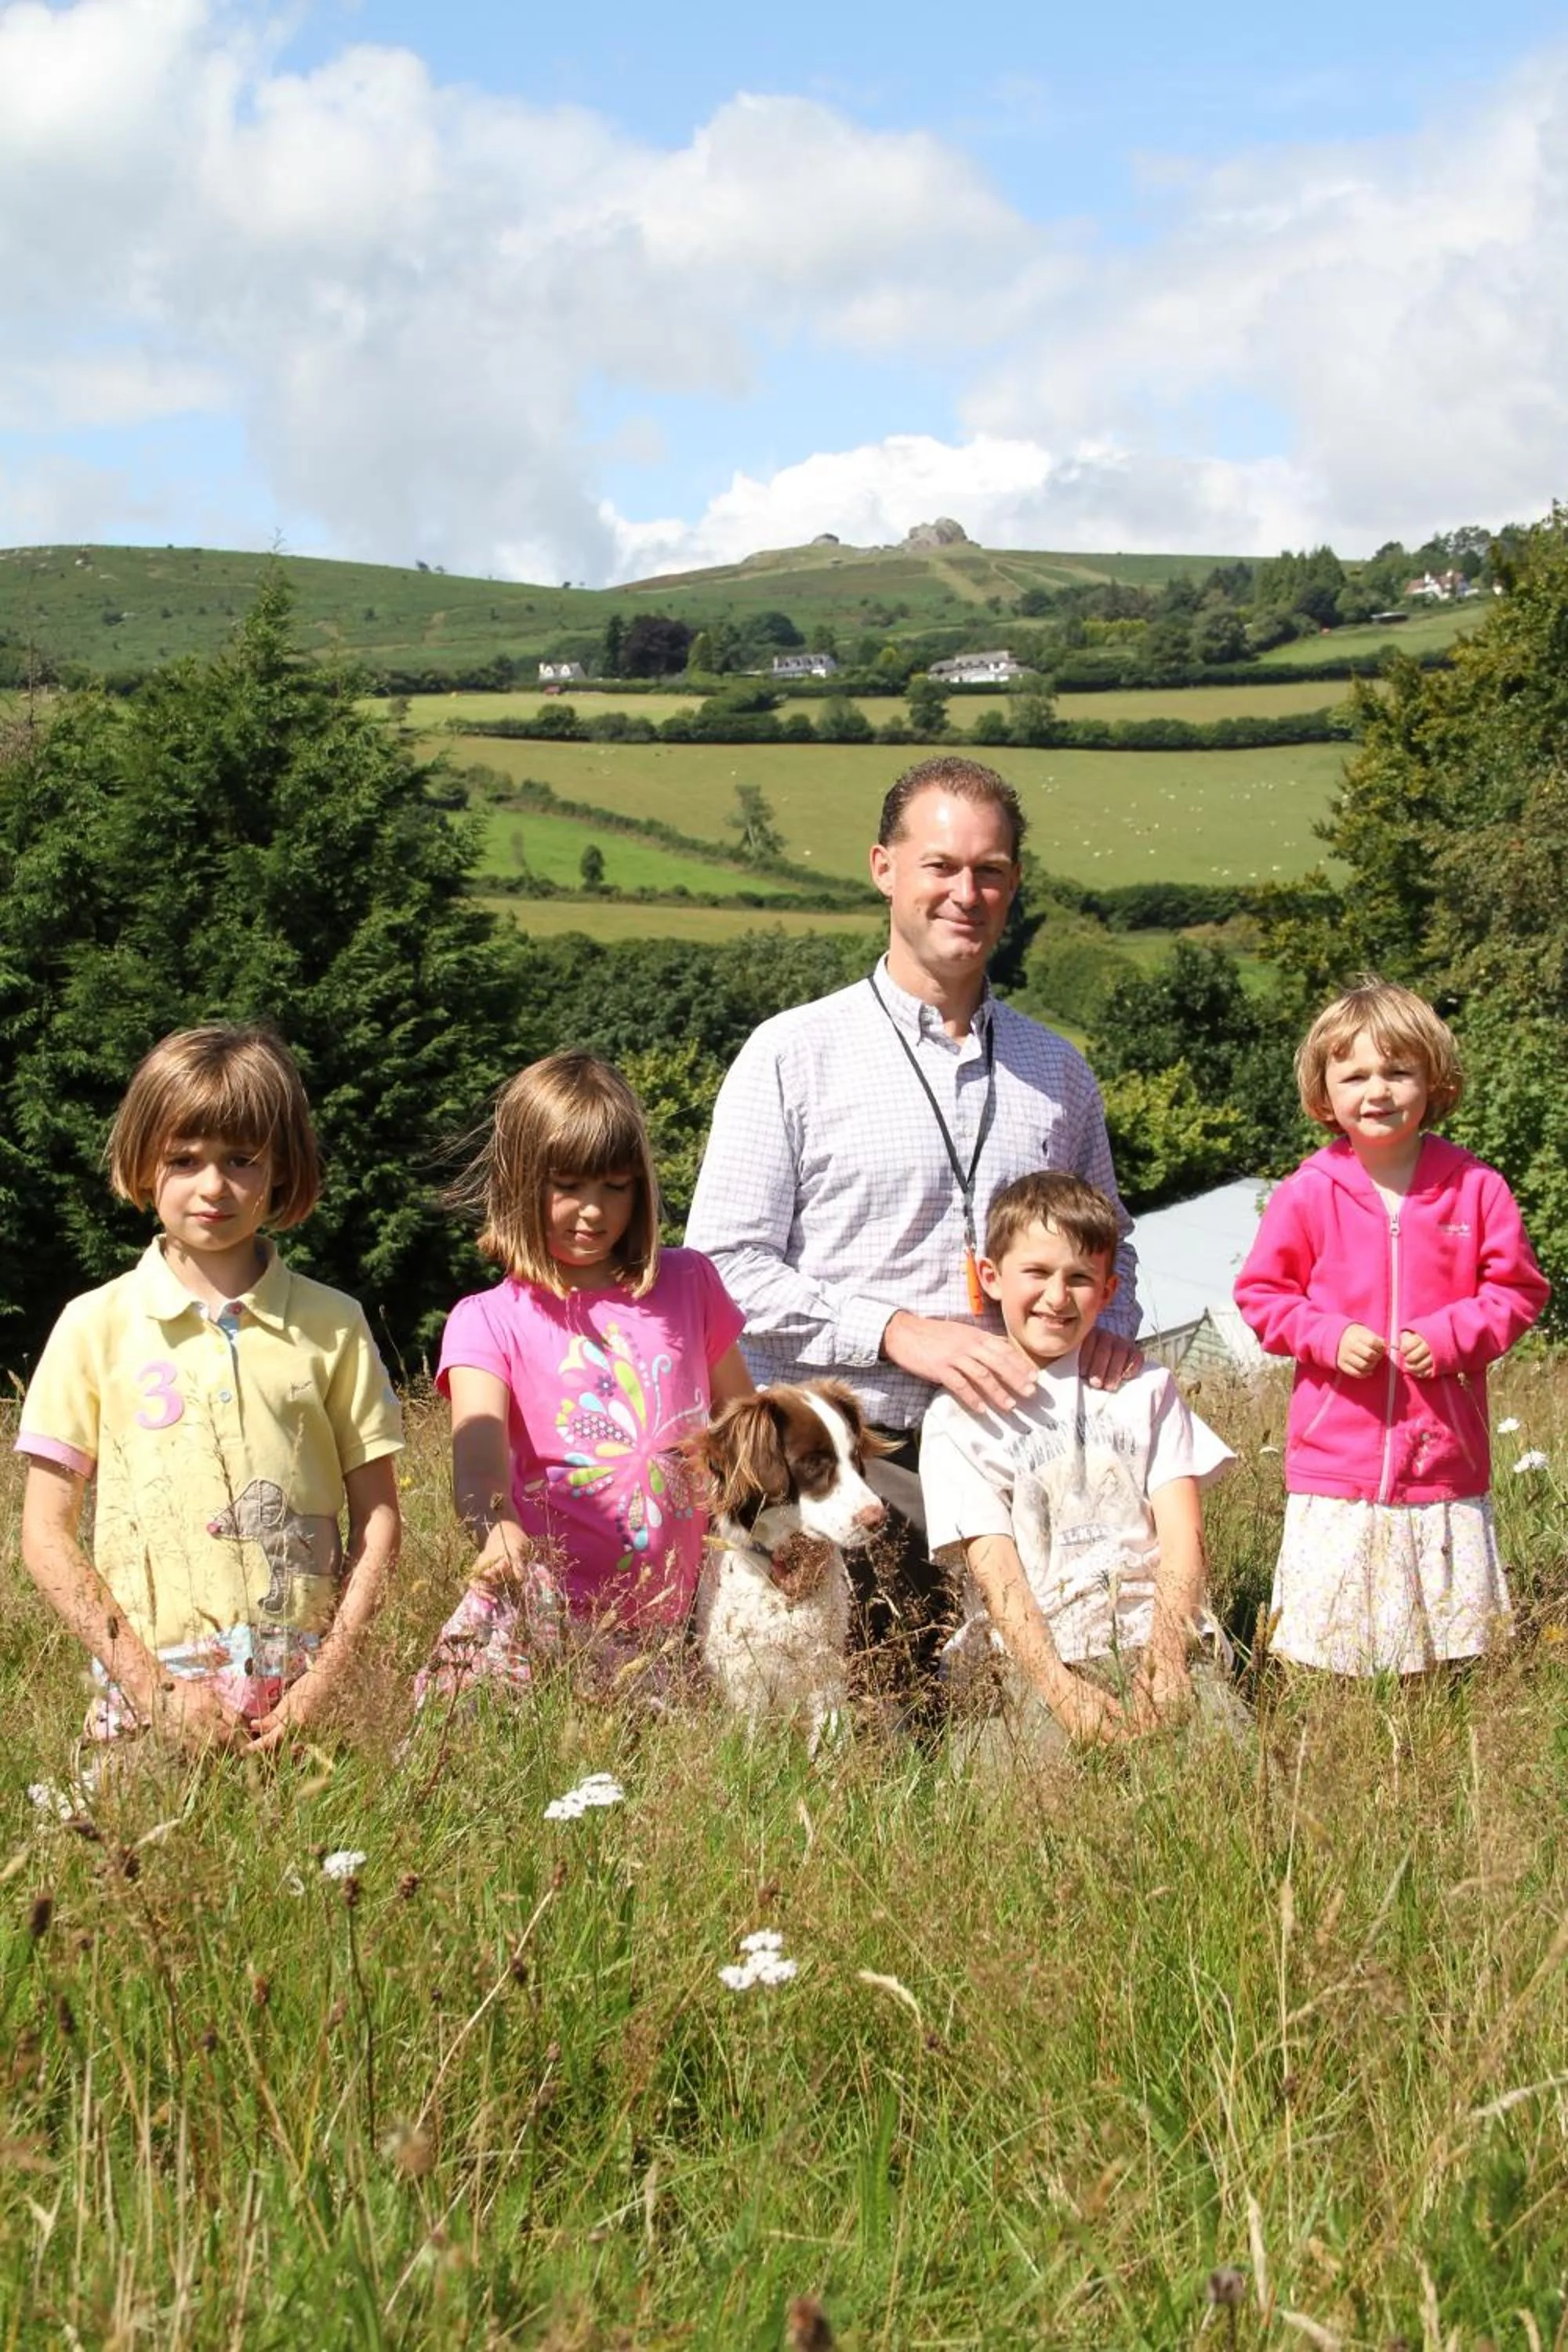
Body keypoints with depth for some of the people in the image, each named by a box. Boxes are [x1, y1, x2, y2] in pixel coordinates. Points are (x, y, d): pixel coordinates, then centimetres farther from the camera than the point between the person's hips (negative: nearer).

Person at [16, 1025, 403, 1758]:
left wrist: (326, 1681, -6)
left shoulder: (332, 1326, 4)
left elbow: (377, 1517, 6)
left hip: (302, 1701, 1)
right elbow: (46, 1536, 1)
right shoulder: (97, 1327, 1)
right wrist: (151, 1689, -8)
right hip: (153, 1691, -1)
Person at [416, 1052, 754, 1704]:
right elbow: (477, 1446, -17)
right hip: (540, 1620, -3)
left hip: (665, 1628, 3)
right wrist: (497, 1531, -37)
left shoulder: (687, 1286, 12)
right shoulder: (488, 1322, 2)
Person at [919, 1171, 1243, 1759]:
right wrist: (1062, 1690, -18)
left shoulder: (1144, 1388, 16)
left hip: (1154, 1639, 2)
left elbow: (1182, 1535, 6)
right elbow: (996, 1572, -3)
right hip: (1028, 1656, -2)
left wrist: (1165, 1662, -11)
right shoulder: (962, 1417, 6)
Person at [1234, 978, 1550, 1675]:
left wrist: (1451, 1336, -12)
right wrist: (1330, 1336, -12)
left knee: (1450, 1657, 9)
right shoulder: (1308, 1194, -3)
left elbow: (1517, 1288, 4)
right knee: (1326, 1649, 2)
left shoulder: (1474, 1188, -1)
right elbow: (1261, 1293, 4)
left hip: (1445, 1458, 1)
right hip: (1336, 1463, -1)